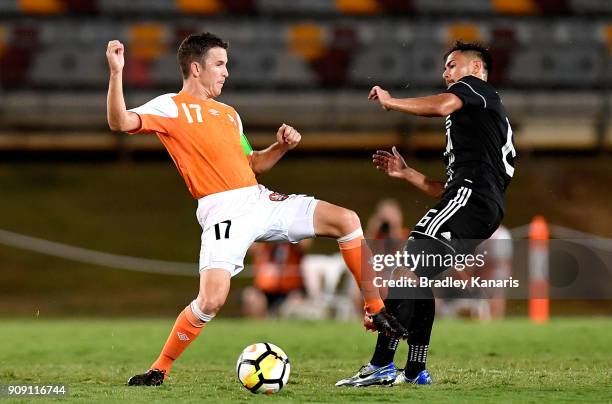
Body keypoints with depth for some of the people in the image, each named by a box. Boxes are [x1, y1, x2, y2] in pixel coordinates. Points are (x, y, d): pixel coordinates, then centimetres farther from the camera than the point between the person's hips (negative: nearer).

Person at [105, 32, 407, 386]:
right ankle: (159, 370, -4)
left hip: (260, 200, 7)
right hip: (224, 212, -7)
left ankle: (377, 311, 6)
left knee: (346, 220, -3)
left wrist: (282, 146, 11)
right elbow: (120, 122, -15)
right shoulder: (171, 107, 0)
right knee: (212, 300, -23)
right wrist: (117, 72, -27)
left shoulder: (228, 113, 23)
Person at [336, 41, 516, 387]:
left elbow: (442, 106, -16)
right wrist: (406, 174, 28)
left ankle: (382, 365, -25)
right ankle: (415, 371, 12)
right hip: (485, 207, 10)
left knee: (407, 271, -17)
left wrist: (390, 102, -4)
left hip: (471, 193, -10)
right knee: (416, 278, 15)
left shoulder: (475, 87, 9)